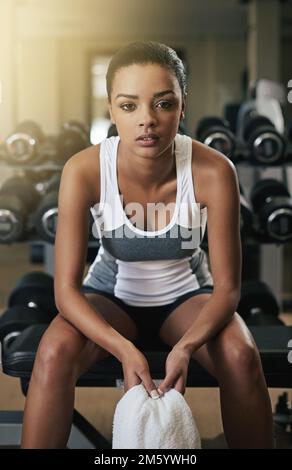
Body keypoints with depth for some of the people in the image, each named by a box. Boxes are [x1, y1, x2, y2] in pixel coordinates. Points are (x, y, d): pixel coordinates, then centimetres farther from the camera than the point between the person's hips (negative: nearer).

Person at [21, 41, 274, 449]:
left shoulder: (214, 172, -26)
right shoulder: (84, 171, -26)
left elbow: (227, 288, -19)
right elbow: (66, 289, -24)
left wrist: (185, 347, -38)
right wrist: (125, 350, -40)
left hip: (186, 294, 0)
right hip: (111, 295, 0)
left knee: (242, 355, -28)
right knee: (55, 352, -29)